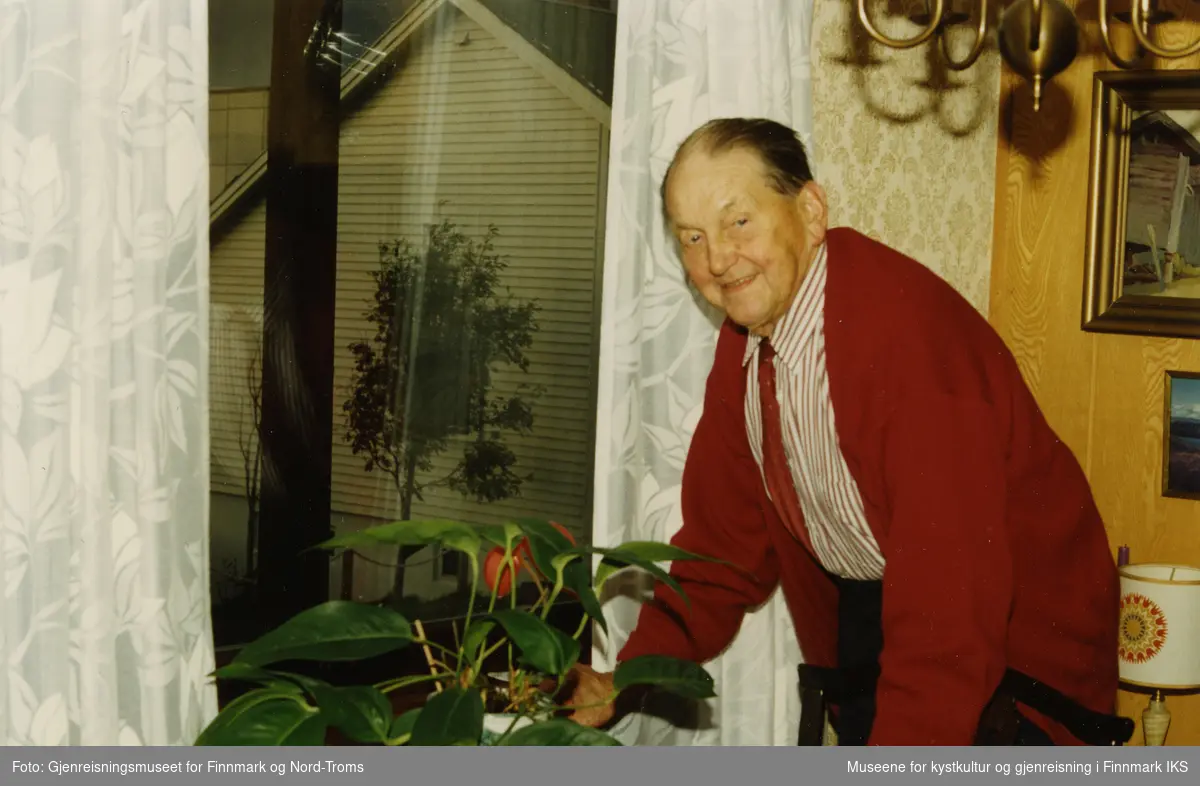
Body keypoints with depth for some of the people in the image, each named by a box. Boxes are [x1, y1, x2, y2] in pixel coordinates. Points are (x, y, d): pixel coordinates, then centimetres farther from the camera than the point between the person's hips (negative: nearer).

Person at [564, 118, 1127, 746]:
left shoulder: (908, 336, -30)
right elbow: (723, 541, 4)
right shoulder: (744, 339, -3)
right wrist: (624, 682, -4)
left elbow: (949, 615, -34)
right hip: (862, 614, 7)